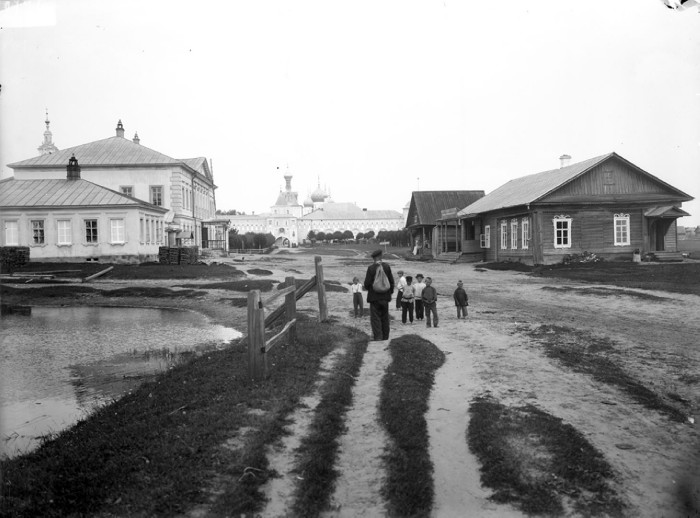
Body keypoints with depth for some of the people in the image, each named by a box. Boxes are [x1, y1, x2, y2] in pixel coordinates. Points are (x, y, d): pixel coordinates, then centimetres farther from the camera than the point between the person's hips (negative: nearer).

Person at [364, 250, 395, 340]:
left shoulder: (371, 268, -11)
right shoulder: (386, 266, -2)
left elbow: (367, 283, -11)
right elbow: (391, 281, 2)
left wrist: (368, 288, 11)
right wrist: (390, 292, 15)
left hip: (374, 297, -3)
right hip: (385, 297, 4)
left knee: (375, 319, 1)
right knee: (385, 318, 14)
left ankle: (378, 338, -6)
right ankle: (385, 338, 21)